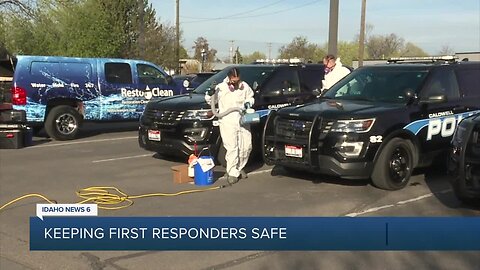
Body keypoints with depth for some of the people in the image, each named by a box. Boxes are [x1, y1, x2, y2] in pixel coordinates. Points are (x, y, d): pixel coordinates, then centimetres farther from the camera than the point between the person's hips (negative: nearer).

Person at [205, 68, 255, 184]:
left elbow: (251, 97, 21)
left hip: (243, 121, 4)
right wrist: (209, 94, -15)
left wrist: (248, 102, -1)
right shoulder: (221, 88, -3)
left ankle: (239, 167, 29)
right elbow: (211, 101, 5)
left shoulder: (244, 86, 6)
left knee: (246, 146, 8)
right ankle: (232, 173, -2)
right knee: (232, 148, -11)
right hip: (227, 122, -4)